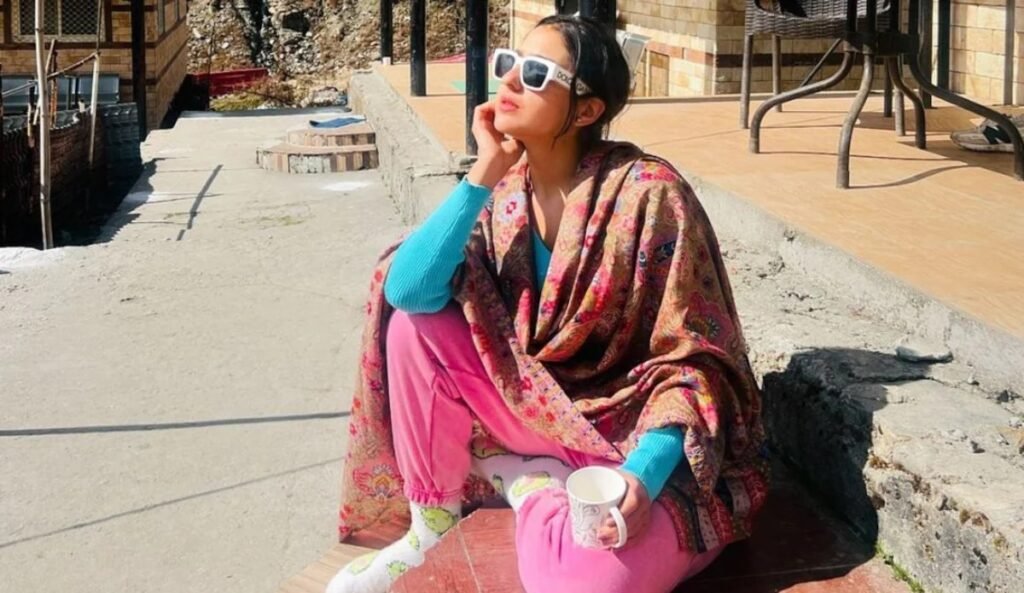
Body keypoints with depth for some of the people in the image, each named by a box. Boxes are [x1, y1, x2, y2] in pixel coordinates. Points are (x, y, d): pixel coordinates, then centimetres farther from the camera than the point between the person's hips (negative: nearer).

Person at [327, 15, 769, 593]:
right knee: (416, 319, -14)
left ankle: (521, 479, 1)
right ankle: (433, 524, 0)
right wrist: (486, 173, -20)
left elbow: (695, 362, -16)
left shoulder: (648, 195, -19)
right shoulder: (504, 191, -2)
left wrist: (643, 474, -32)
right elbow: (406, 291, -16)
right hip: (535, 407, 5)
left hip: (635, 430, -5)